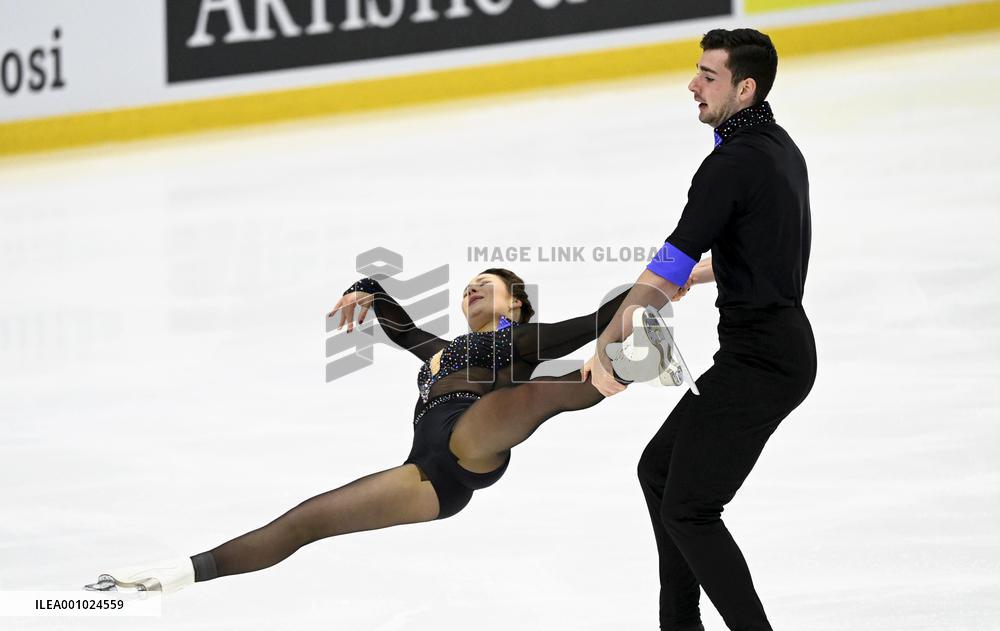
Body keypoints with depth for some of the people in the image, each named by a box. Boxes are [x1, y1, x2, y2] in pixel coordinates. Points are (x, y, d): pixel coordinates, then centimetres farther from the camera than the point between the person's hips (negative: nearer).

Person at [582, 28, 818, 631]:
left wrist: (606, 347, -13)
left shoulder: (733, 164, -18)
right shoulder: (780, 146, 12)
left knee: (688, 509, -8)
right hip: (782, 347, 10)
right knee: (659, 469, 19)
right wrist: (702, 274, 45)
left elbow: (666, 270, -21)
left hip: (759, 364, -10)